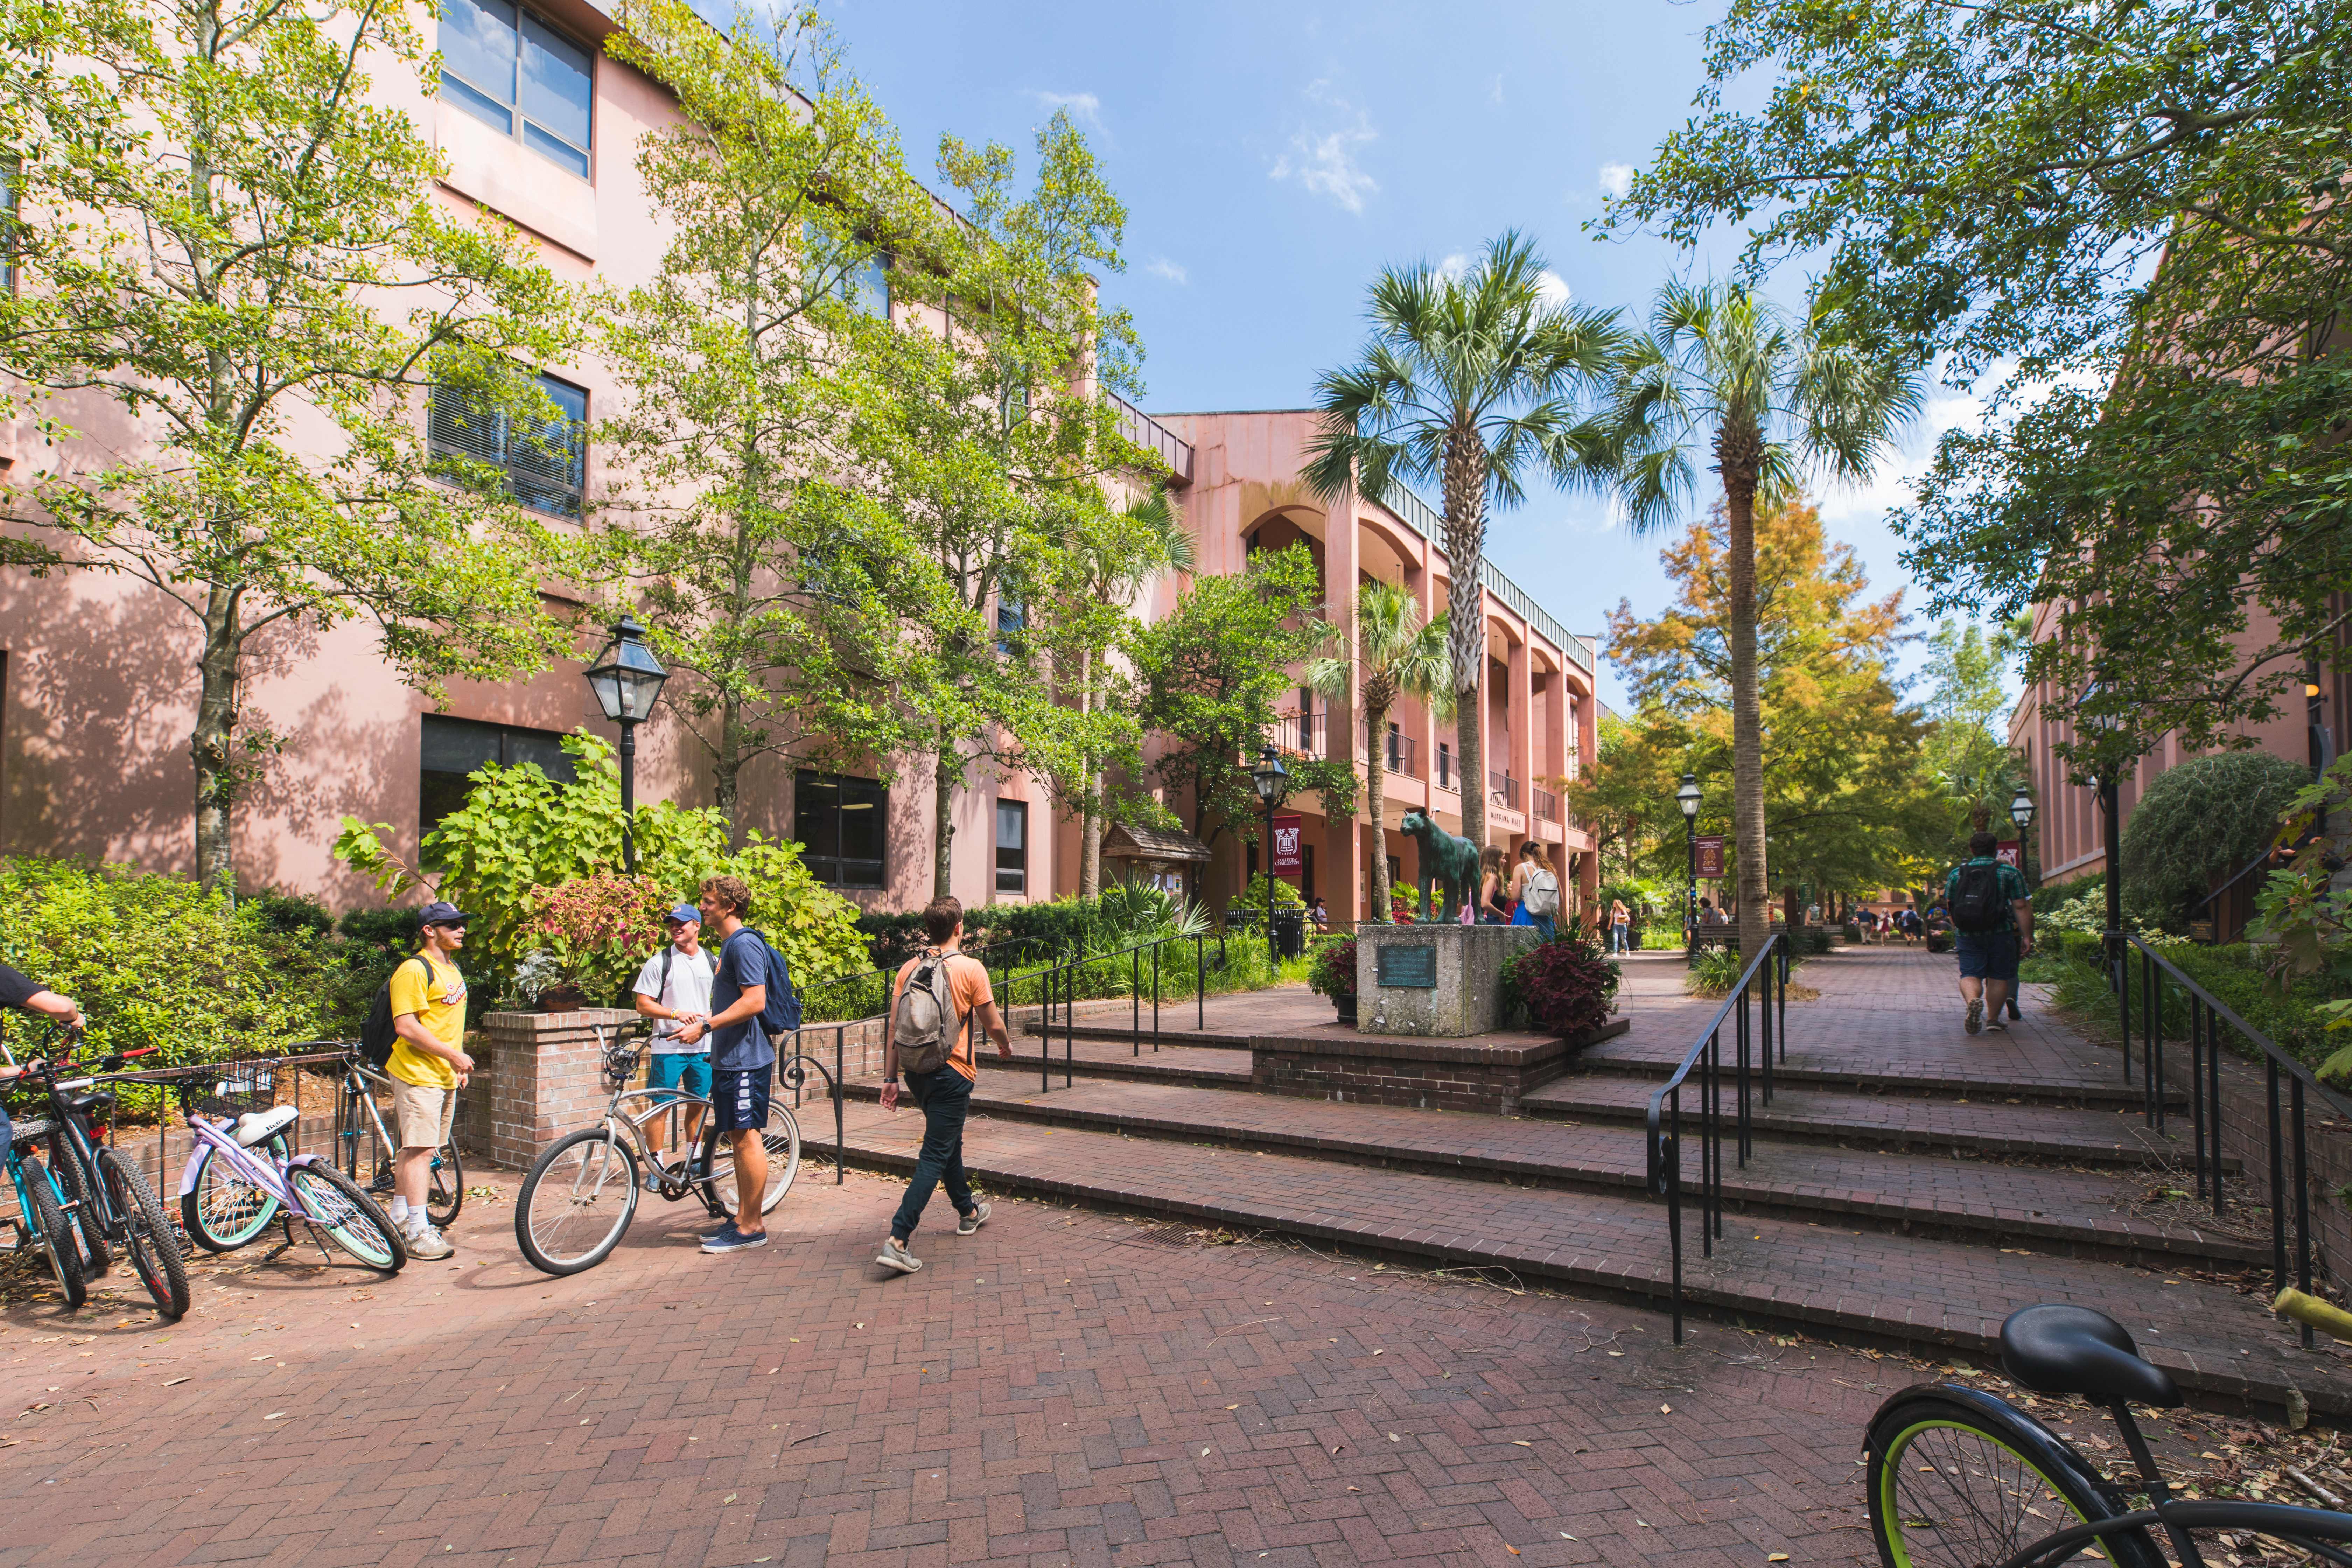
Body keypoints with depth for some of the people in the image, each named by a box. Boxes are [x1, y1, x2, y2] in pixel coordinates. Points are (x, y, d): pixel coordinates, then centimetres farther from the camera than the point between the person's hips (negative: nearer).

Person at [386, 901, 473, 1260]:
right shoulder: (414, 971, -15)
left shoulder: (451, 969, 15)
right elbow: (406, 1027, -21)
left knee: (414, 1148, 16)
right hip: (418, 1073, -9)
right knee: (419, 1150, -8)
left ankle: (399, 1217, 27)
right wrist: (452, 1054, -19)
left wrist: (459, 1062, 19)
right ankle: (418, 1232, -4)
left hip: (445, 1075, 9)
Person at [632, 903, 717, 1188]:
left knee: (699, 1103, 10)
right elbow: (643, 1005, -4)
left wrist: (700, 1024, -7)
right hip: (668, 1047, -3)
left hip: (703, 1047, 3)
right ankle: (656, 1167, 12)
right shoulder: (659, 962, -2)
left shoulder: (712, 962, 8)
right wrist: (676, 1013, -18)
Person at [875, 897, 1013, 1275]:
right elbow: (992, 1023, -3)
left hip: (916, 1071, 6)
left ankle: (969, 1212, 42)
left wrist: (890, 1079, 7)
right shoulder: (970, 968, -11)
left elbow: (893, 1027, 1)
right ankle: (897, 1240, -9)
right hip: (952, 1072, -6)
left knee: (949, 1143, 23)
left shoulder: (909, 968, 2)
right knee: (935, 1155, -2)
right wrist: (1006, 1045, 18)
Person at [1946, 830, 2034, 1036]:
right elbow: (2021, 907, -3)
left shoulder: (1956, 874, 8)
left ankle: (1973, 1000, -28)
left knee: (1970, 974, 2)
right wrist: (2027, 937, -1)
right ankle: (1993, 1020, 14)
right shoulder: (2009, 872, 1)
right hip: (2001, 934, -1)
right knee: (1998, 976, 10)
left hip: (1968, 934, 1)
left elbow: (1950, 907, 12)